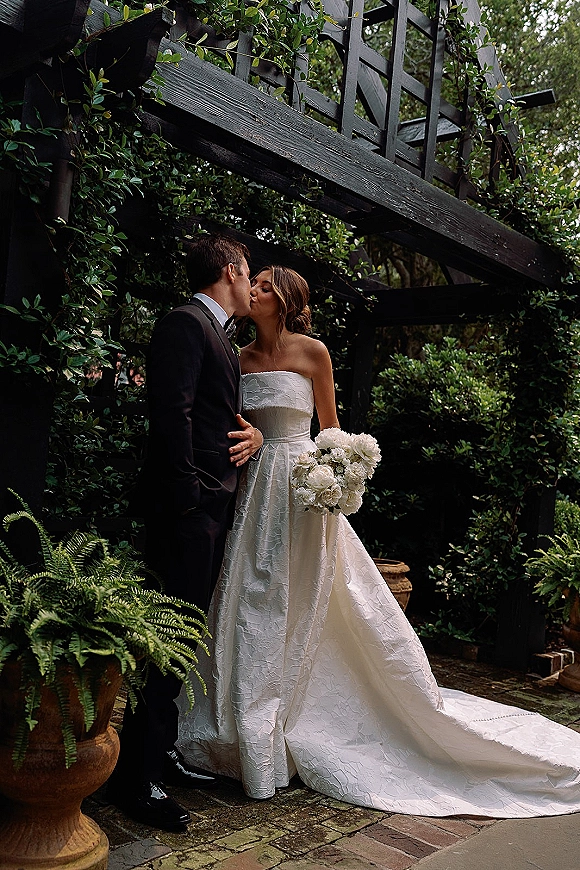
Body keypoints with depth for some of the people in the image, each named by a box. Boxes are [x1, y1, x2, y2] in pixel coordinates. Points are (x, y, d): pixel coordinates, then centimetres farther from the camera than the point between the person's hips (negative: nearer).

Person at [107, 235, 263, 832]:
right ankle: (136, 780, 3)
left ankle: (161, 754, 25)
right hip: (187, 505, -10)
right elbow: (172, 414, -18)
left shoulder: (217, 336, 22)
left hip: (212, 506, 10)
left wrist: (254, 432, 3)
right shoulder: (185, 323, -8)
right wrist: (187, 499, -21)